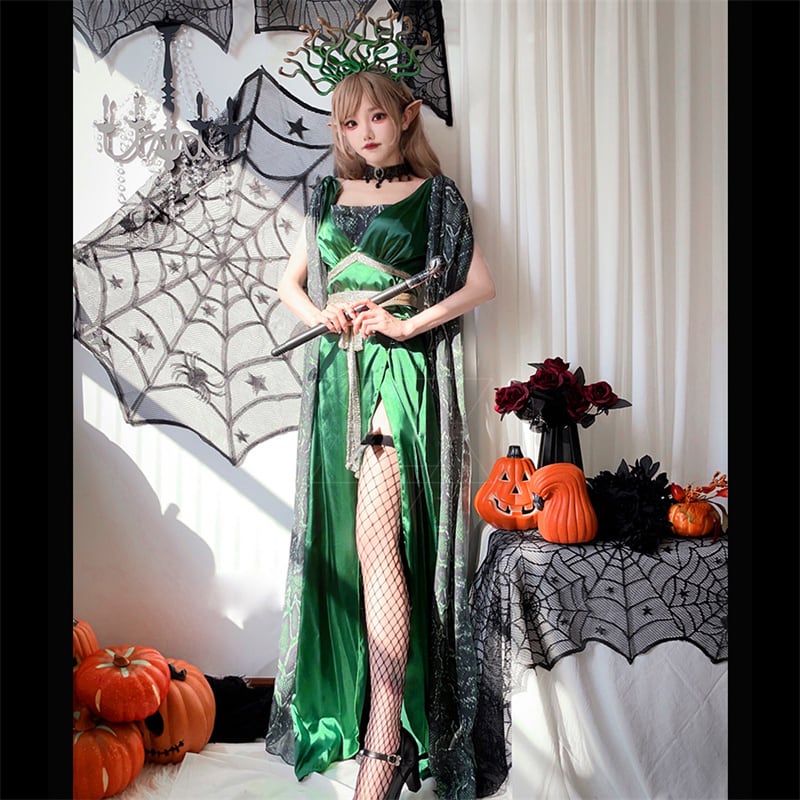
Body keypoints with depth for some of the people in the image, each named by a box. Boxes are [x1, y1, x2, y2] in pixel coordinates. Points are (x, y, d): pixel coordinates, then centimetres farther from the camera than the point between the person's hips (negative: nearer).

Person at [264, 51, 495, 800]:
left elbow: (481, 284, 0)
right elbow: (290, 282, 20)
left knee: (376, 540, -16)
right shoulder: (329, 195, 18)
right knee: (338, 541, 5)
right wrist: (323, 313, -2)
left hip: (403, 371, -5)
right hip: (336, 371, 5)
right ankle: (352, 706, 19)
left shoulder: (434, 195, 6)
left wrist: (408, 323, -11)